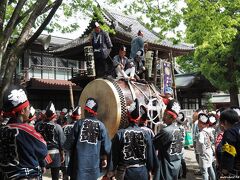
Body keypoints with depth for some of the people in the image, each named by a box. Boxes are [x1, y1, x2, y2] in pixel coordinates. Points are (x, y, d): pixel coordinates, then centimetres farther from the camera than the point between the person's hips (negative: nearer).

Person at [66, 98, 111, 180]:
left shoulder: (79, 123, -5)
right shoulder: (101, 125, -2)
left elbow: (72, 141, -3)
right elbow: (105, 144, 0)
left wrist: (70, 150, 16)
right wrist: (104, 158, 12)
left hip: (79, 159, -1)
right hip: (93, 161, 1)